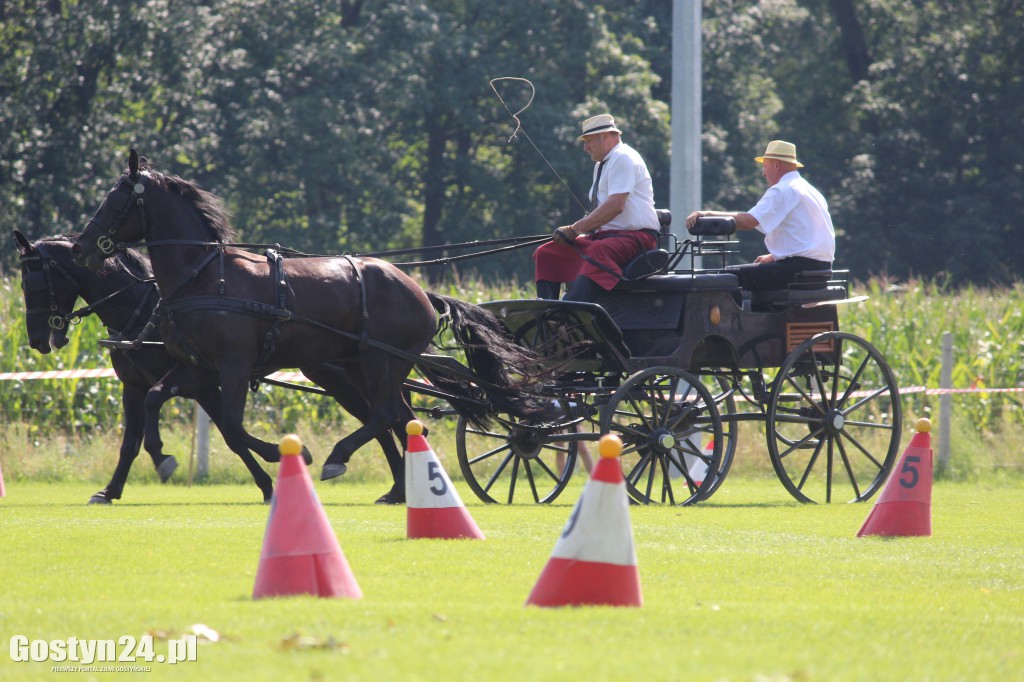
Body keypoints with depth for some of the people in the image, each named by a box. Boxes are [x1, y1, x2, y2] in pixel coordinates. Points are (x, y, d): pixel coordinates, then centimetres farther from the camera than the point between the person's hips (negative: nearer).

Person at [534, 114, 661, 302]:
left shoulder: (623, 158, -9)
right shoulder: (601, 165, 22)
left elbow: (615, 206, -21)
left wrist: (575, 229, -20)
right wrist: (574, 231, 5)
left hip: (635, 237, -10)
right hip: (603, 236, 10)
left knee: (597, 252, -41)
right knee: (546, 253, 1)